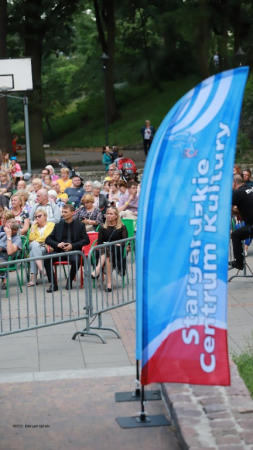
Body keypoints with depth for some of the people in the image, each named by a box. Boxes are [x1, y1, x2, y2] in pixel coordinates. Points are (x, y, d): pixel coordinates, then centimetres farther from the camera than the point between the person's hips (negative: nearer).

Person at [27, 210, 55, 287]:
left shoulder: (51, 225, 11)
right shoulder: (35, 227, 24)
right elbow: (31, 239, 7)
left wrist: (36, 241, -3)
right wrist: (33, 226, 8)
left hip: (46, 248, -3)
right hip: (36, 248, 3)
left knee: (33, 252, -33)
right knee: (34, 244, -35)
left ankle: (33, 278, -41)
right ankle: (41, 268, -48)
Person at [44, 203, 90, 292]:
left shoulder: (80, 225, 11)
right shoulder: (58, 225, 18)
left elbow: (86, 240, 2)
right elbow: (48, 239, 14)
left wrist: (72, 246, -12)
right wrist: (57, 244, -8)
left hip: (73, 251, -3)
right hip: (59, 251, 3)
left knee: (76, 260, -37)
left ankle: (69, 281, -9)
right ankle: (53, 284, -19)